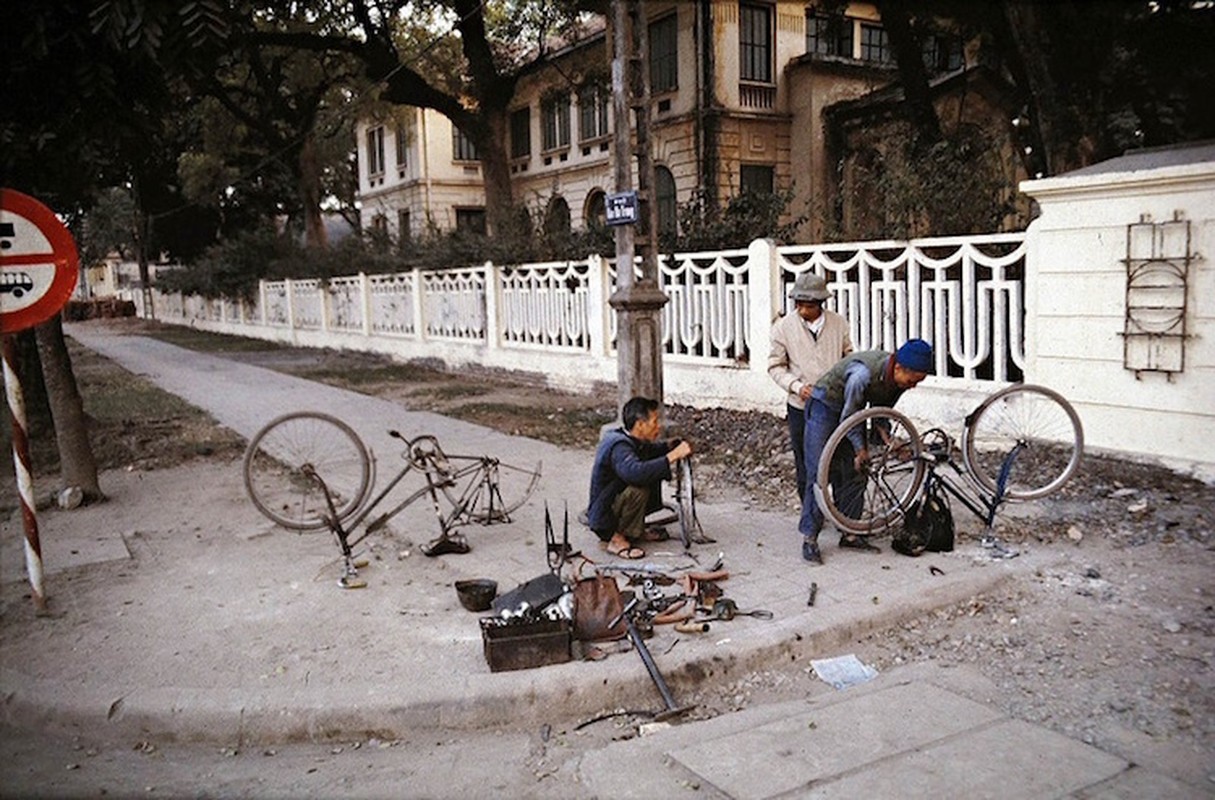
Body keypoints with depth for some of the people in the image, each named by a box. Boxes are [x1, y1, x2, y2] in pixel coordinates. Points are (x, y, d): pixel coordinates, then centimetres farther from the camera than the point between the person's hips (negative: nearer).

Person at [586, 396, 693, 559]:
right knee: (639, 487, -31)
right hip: (603, 519, -9)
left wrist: (668, 446, 2)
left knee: (654, 474, 8)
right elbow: (635, 472, -46)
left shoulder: (630, 440, 3)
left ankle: (636, 530, 13)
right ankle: (616, 539, -13)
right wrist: (673, 456, -38)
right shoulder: (619, 445, -26)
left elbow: (651, 450, 25)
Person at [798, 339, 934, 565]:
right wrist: (860, 448, -21)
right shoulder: (864, 373, -35)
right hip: (825, 405, -7)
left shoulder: (899, 379, -13)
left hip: (851, 411, 7)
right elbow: (848, 417, -25)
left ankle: (850, 533, 11)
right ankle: (809, 538, -8)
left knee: (853, 472, 3)